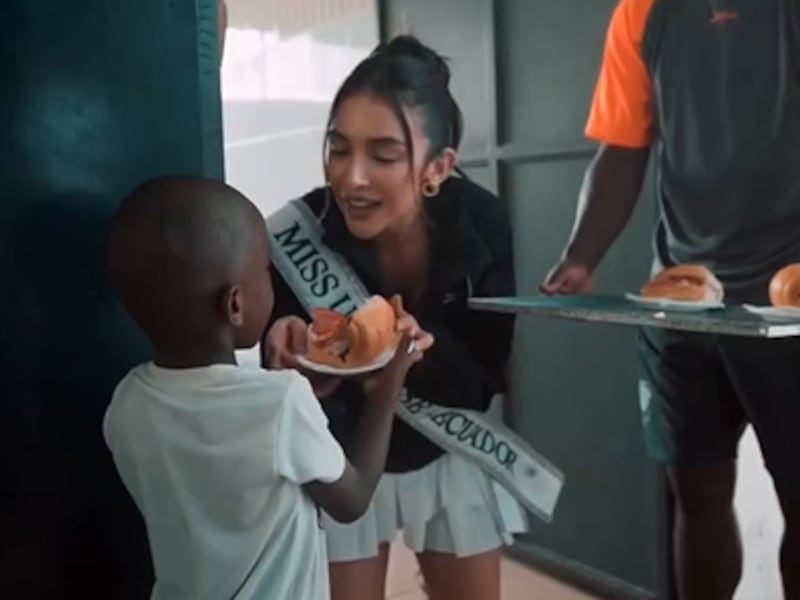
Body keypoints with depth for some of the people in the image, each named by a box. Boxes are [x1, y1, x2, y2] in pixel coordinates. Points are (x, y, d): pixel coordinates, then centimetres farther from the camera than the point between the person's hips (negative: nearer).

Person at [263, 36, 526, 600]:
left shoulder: (482, 222, -23)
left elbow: (486, 370, -16)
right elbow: (283, 368, -16)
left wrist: (423, 351, -36)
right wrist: (301, 363, -39)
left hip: (450, 446, 2)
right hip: (341, 453, -1)